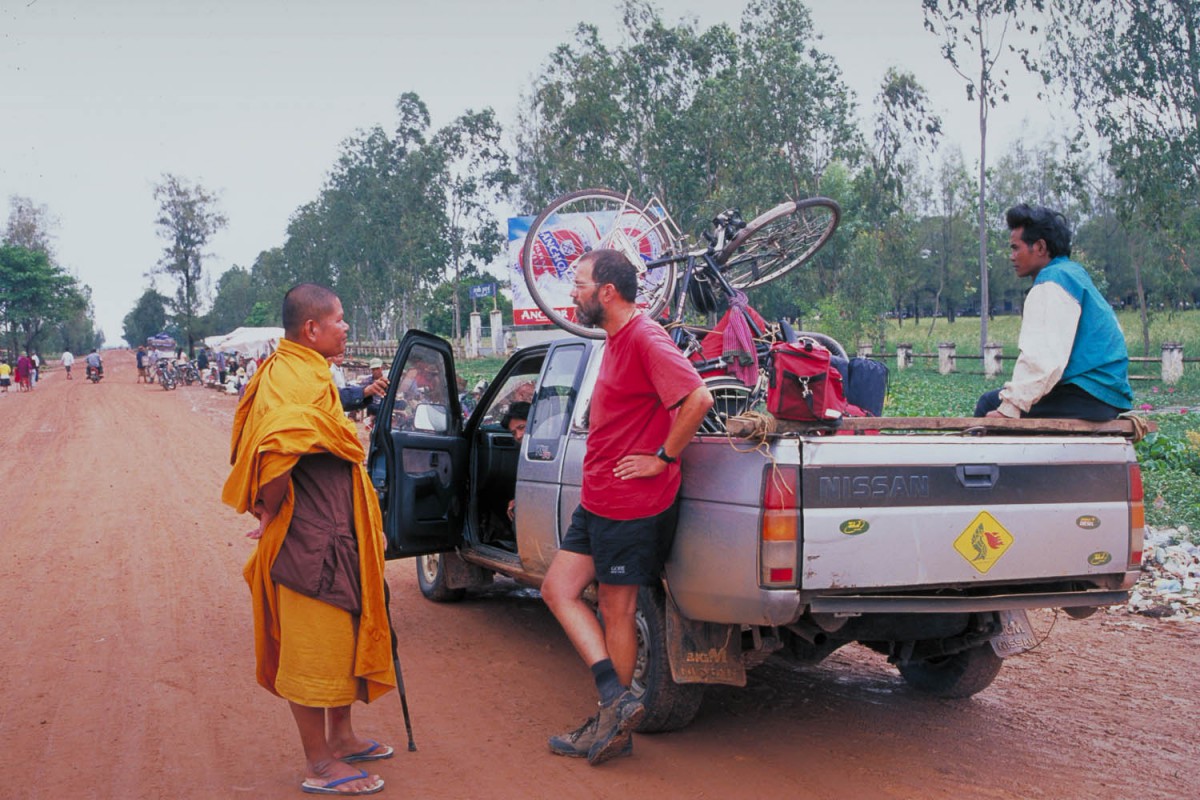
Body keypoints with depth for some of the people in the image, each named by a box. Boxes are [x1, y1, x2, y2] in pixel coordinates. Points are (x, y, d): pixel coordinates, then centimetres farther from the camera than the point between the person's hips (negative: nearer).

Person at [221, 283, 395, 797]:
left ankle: (340, 737, 35)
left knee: (341, 636, 20)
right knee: (313, 647, 0)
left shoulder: (302, 373, 14)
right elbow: (276, 447, -36)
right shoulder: (296, 379, -20)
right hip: (310, 540, -10)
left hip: (332, 536, 11)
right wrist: (271, 512, -21)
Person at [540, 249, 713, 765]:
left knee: (616, 610, 1)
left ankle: (615, 724, 15)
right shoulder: (616, 340, 14)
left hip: (631, 504, -10)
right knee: (558, 590, 9)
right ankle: (616, 702, 10)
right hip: (597, 501, 10)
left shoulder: (645, 339, -18)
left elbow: (698, 398, -28)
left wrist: (663, 457, -20)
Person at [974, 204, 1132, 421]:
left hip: (1088, 398, -11)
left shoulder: (1051, 283, -13)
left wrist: (1008, 409, -25)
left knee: (989, 404, -9)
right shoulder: (1074, 273, 19)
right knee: (996, 400, 22)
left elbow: (1043, 357, -25)